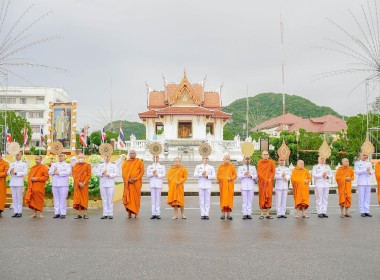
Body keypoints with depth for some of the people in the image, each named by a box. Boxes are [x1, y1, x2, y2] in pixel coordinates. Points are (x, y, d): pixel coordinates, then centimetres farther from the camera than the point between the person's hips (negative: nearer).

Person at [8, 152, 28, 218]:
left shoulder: (24, 164, 5)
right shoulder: (11, 164, 19)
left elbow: (25, 173, -8)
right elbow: (8, 173, 16)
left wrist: (16, 173, -16)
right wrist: (10, 171, -7)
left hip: (19, 183, -4)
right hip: (12, 182, 5)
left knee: (19, 197, -4)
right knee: (14, 197, 5)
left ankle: (20, 212, 0)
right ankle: (15, 212, 9)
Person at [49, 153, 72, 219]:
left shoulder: (67, 165, 8)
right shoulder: (54, 164, 22)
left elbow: (68, 172, -9)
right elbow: (49, 172, 12)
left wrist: (58, 173, -11)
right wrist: (54, 171, -8)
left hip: (63, 184, -4)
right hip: (55, 184, 4)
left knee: (63, 199, -7)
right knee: (56, 199, 3)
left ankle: (63, 213, -4)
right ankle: (57, 213, 8)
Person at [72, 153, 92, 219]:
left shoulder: (87, 165, 2)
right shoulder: (75, 166, 9)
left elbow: (89, 175, -3)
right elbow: (74, 175, 2)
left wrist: (84, 183, -13)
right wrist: (79, 183, -11)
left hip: (84, 184, -2)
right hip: (77, 184, 2)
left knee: (84, 198, -3)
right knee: (78, 198, 1)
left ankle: (85, 213, 0)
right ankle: (79, 214, 4)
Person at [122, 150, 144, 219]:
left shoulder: (139, 161, 6)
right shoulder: (126, 162, 11)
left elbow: (142, 171, -2)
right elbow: (123, 171, 4)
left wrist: (136, 178, -13)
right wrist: (128, 179, -11)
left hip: (136, 182, -1)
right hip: (128, 182, 2)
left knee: (136, 197, -2)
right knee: (128, 197, -3)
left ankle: (136, 213, 3)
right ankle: (129, 213, 2)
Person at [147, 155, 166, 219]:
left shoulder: (162, 167, 11)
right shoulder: (149, 167, 14)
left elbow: (164, 174, 2)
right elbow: (148, 175, 5)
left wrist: (158, 175, -14)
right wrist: (152, 173, -12)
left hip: (159, 184, -1)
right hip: (152, 184, 1)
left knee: (158, 198, -4)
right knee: (153, 198, -1)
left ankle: (158, 213, -2)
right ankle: (153, 213, 2)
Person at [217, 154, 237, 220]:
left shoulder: (232, 166, 7)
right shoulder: (220, 166, 7)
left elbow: (235, 175, 5)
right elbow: (218, 175, 6)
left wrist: (231, 178, -13)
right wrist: (222, 178, -12)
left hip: (230, 185, 0)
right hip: (223, 185, 0)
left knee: (229, 198, -1)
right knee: (223, 198, -2)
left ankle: (229, 214, 4)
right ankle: (223, 214, 3)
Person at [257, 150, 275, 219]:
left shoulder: (271, 162, 7)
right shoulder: (259, 162, 3)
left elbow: (273, 172, 4)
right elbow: (259, 172, -2)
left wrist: (270, 179, -10)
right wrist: (265, 179, -10)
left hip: (269, 182, 2)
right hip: (262, 182, -2)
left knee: (269, 196, 1)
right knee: (262, 196, -4)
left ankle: (267, 214, 6)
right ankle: (261, 214, -2)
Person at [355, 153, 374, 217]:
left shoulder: (369, 163, 18)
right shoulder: (357, 163, 3)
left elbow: (372, 171, 11)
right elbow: (357, 172, -10)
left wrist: (370, 172, -12)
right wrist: (366, 170, -15)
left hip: (368, 182, 4)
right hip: (361, 182, -4)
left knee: (367, 197, 3)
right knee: (361, 197, -4)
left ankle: (367, 211, 6)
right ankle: (362, 212, 0)